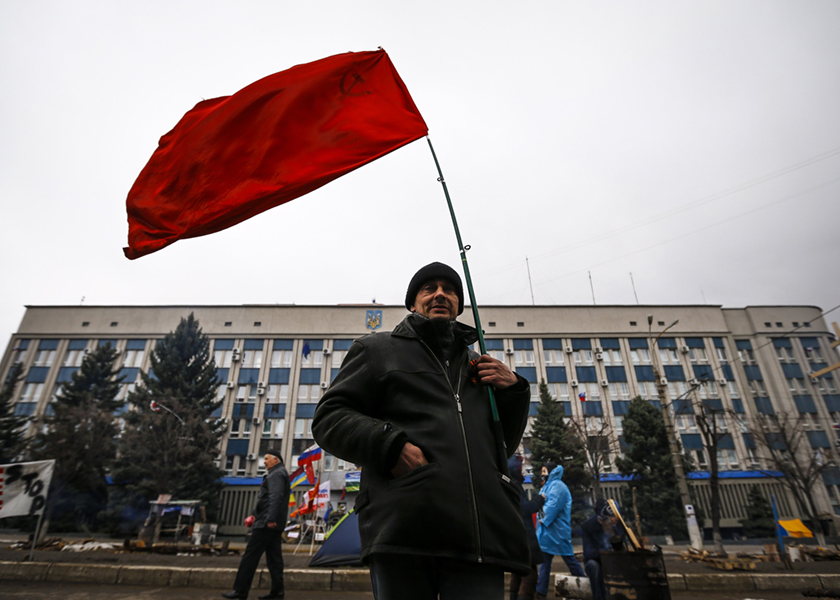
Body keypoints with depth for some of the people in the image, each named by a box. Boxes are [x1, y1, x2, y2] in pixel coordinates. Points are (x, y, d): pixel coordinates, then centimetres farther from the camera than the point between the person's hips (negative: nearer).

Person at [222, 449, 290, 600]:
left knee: (250, 555, -3)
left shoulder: (276, 474, -11)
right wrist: (255, 514, 27)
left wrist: (270, 518, -30)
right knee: (274, 557, 9)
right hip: (275, 523, 10)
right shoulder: (279, 473, 22)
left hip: (267, 523, -10)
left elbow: (275, 497, -24)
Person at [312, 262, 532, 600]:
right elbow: (329, 419, 5)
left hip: (482, 532, 4)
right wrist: (390, 446, -13)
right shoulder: (378, 349, 14)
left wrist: (514, 390, 9)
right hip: (403, 530, -3)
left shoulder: (478, 366, 25)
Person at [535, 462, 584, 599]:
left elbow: (554, 506, -21)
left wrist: (543, 520, -14)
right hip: (547, 529, 10)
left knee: (569, 558, -1)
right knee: (544, 559, 9)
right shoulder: (549, 485, 17)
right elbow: (542, 503, 19)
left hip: (557, 529, -10)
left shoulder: (557, 485, -13)